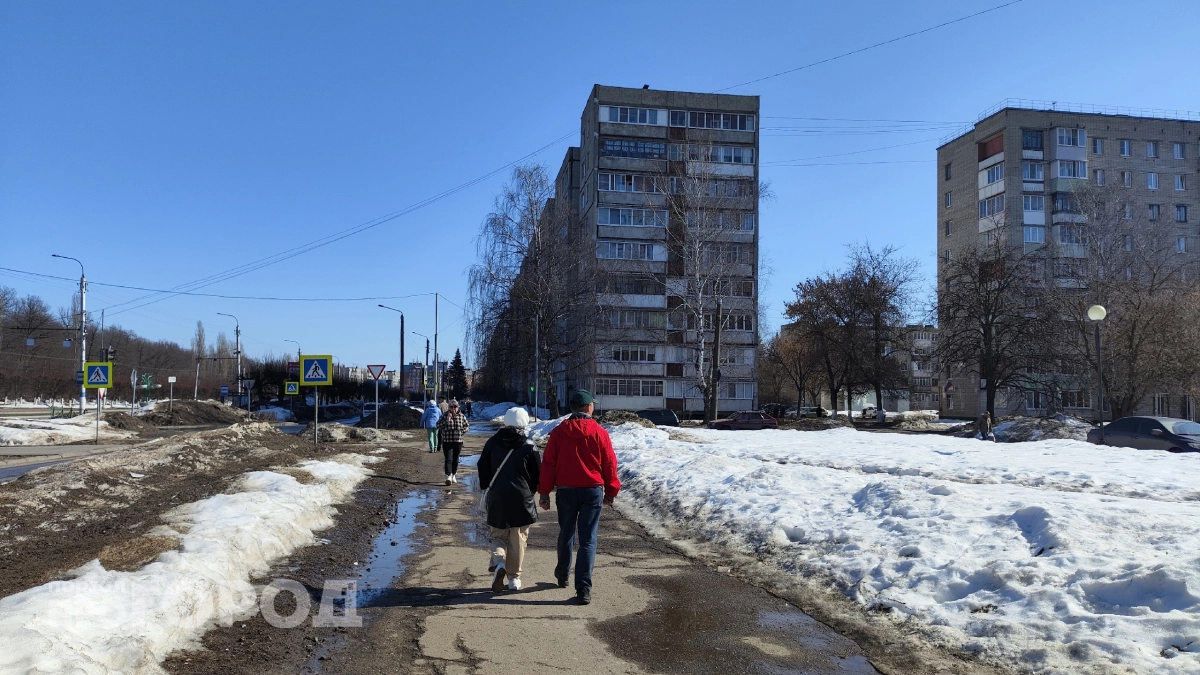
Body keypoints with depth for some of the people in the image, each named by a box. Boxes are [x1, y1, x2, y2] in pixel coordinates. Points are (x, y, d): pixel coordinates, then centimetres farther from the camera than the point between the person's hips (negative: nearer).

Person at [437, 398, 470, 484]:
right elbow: (438, 426, -11)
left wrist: (462, 432, 1)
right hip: (447, 442, -2)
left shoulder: (461, 416, 4)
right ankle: (448, 477, -20)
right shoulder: (444, 416, -2)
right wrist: (447, 420, -20)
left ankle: (454, 476, 26)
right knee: (448, 459, -12)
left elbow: (467, 425, 16)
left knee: (455, 460, 11)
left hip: (458, 442, 2)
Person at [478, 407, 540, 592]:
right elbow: (538, 475, -1)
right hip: (522, 500, -2)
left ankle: (498, 562, -12)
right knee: (518, 540, 9)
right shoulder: (529, 447, -7)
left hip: (496, 499, 2)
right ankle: (514, 578, 13)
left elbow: (483, 469, 8)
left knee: (498, 535, 15)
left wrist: (487, 488, 22)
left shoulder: (492, 443, 2)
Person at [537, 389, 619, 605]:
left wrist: (544, 492, 4)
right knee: (588, 539, 0)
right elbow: (609, 464, -1)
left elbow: (548, 464, -2)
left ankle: (562, 575, 36)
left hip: (565, 490, 2)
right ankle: (583, 588, -7)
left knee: (566, 534, 20)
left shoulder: (559, 432, -3)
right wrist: (611, 491, 10)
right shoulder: (599, 433, -5)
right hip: (592, 490, -2)